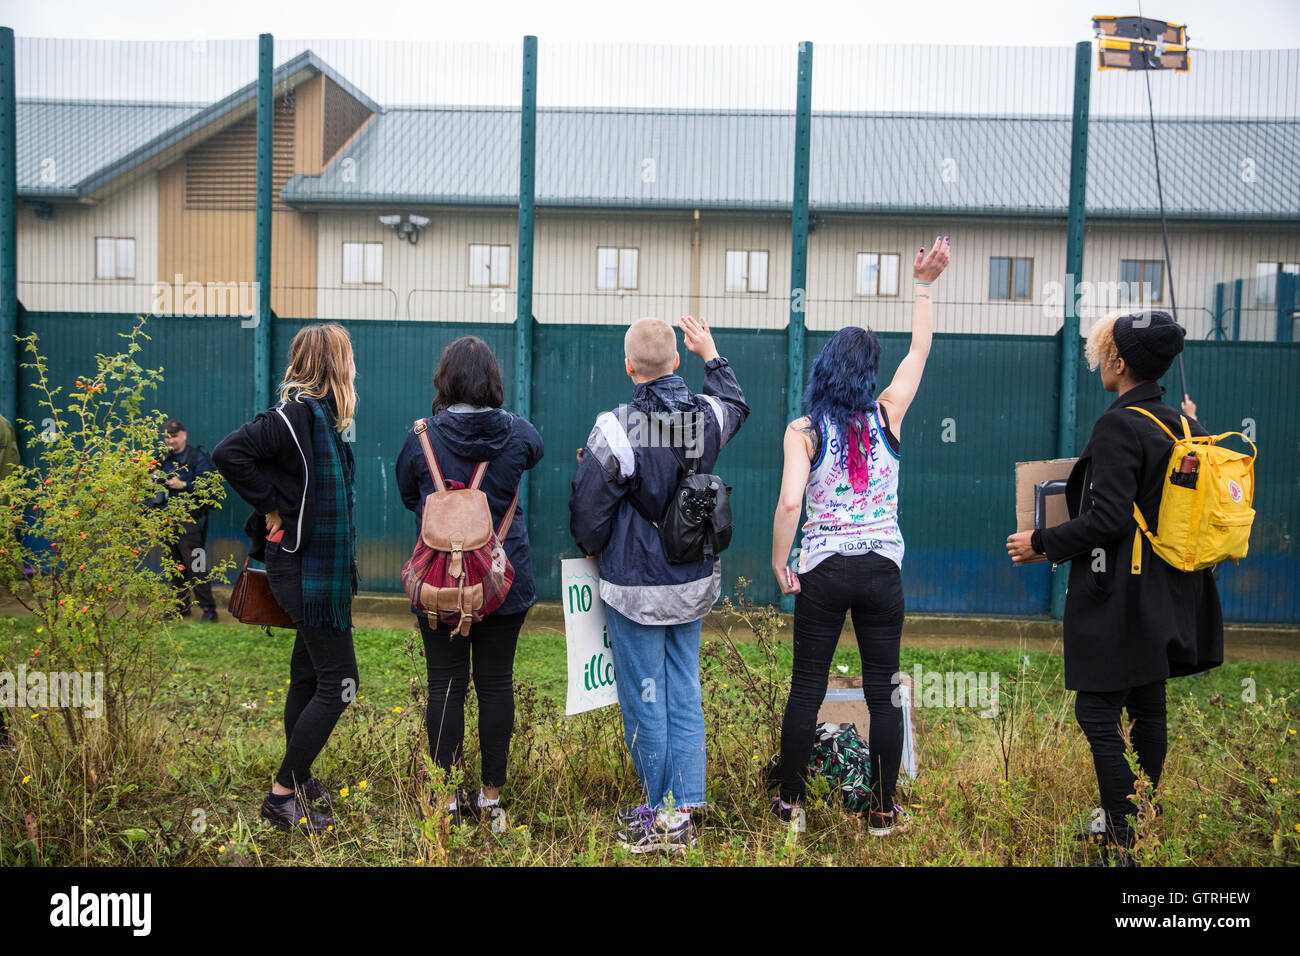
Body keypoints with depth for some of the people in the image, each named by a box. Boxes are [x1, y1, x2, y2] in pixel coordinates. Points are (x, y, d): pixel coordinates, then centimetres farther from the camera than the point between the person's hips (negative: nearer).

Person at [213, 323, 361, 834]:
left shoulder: (318, 416, 11)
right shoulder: (295, 415, -16)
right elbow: (229, 453, -24)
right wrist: (272, 509, -17)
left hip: (321, 566, 9)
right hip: (304, 567, -9)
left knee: (309, 676, 17)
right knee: (338, 683, -7)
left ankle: (297, 781, 30)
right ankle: (282, 796, 2)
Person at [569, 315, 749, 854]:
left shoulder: (616, 429, -19)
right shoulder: (709, 416, -4)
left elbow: (587, 512, -10)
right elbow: (737, 405, 23)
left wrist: (593, 549, 11)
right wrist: (710, 353, 33)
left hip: (636, 588, -5)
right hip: (694, 585, 5)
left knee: (645, 702, 7)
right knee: (685, 697, 12)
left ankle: (657, 816, 18)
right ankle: (683, 814, 16)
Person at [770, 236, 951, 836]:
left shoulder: (803, 431, -9)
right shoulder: (887, 416, -3)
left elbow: (789, 502, -19)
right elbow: (919, 349, 10)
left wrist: (778, 564, -7)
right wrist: (922, 286, 16)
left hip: (822, 571, -1)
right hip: (882, 570, 1)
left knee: (806, 688, 9)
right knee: (882, 690, 8)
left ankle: (790, 799, 19)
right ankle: (883, 810, 16)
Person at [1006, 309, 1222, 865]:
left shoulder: (1118, 426, -18)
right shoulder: (1180, 427, 8)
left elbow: (1107, 520, -24)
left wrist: (1041, 543, -12)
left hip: (1119, 599, -9)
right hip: (1164, 597, 9)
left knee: (1097, 714, -4)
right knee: (1147, 710, 17)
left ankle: (1124, 843, -1)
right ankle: (1145, 823, 30)